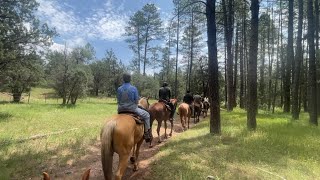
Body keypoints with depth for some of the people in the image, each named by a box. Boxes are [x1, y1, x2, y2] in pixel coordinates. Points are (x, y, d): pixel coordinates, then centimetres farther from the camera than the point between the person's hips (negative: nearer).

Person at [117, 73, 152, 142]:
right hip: (132, 108, -4)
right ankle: (147, 134, 10)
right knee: (147, 115, 12)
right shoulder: (134, 88, -10)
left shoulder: (119, 89, -1)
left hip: (121, 110, 4)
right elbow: (136, 100, -7)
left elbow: (118, 101, 5)